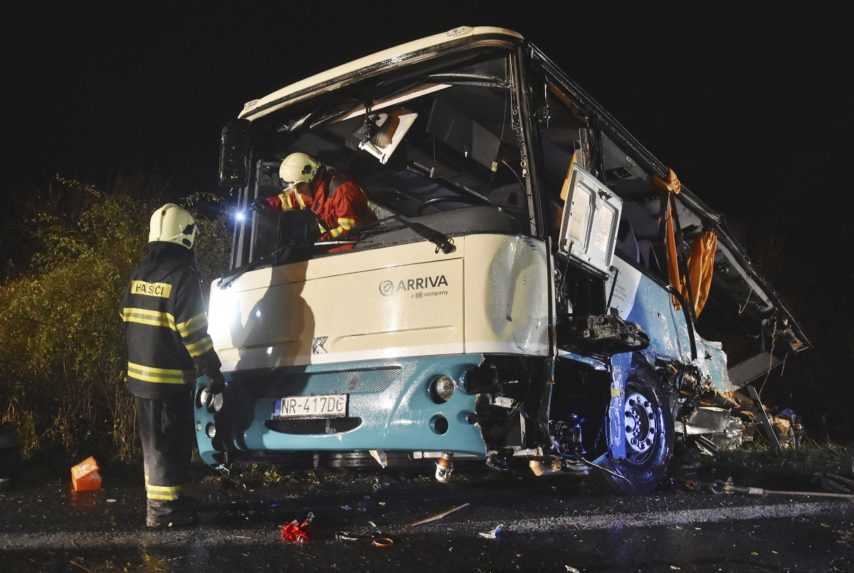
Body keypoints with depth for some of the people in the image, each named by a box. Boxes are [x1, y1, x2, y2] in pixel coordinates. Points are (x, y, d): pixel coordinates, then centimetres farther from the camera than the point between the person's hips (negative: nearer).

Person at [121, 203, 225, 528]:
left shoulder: (139, 273, 10)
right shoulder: (182, 274, -15)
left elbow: (130, 322, 15)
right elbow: (193, 332, -19)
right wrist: (212, 372, -13)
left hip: (140, 373, 8)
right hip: (170, 377, -8)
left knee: (153, 441, 17)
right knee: (170, 443, 0)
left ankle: (158, 500, 28)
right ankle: (163, 509, 6)